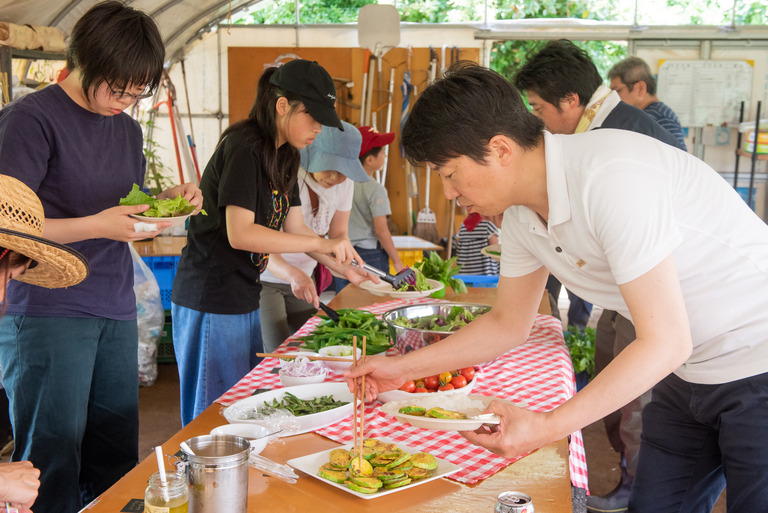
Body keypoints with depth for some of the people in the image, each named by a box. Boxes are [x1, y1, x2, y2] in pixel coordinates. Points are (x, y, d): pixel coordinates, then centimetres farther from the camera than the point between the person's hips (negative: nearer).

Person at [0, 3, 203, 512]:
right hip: (47, 313, -7)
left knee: (116, 462, 10)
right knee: (53, 470, -1)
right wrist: (97, 225, -20)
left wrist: (167, 202, 2)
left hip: (117, 313, 7)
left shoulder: (128, 129, 16)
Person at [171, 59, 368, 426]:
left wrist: (347, 269, 1)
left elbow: (294, 229, 12)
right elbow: (240, 233, -26)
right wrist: (322, 244, -25)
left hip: (243, 299, 10)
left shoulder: (284, 156, 11)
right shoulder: (243, 149, -18)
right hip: (211, 301, -10)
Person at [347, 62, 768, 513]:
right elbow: (508, 324, 11)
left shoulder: (611, 177, -29)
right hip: (689, 373, 7)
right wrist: (403, 368, 7)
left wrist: (547, 427, -29)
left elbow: (666, 342, -28)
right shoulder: (522, 216, -3)